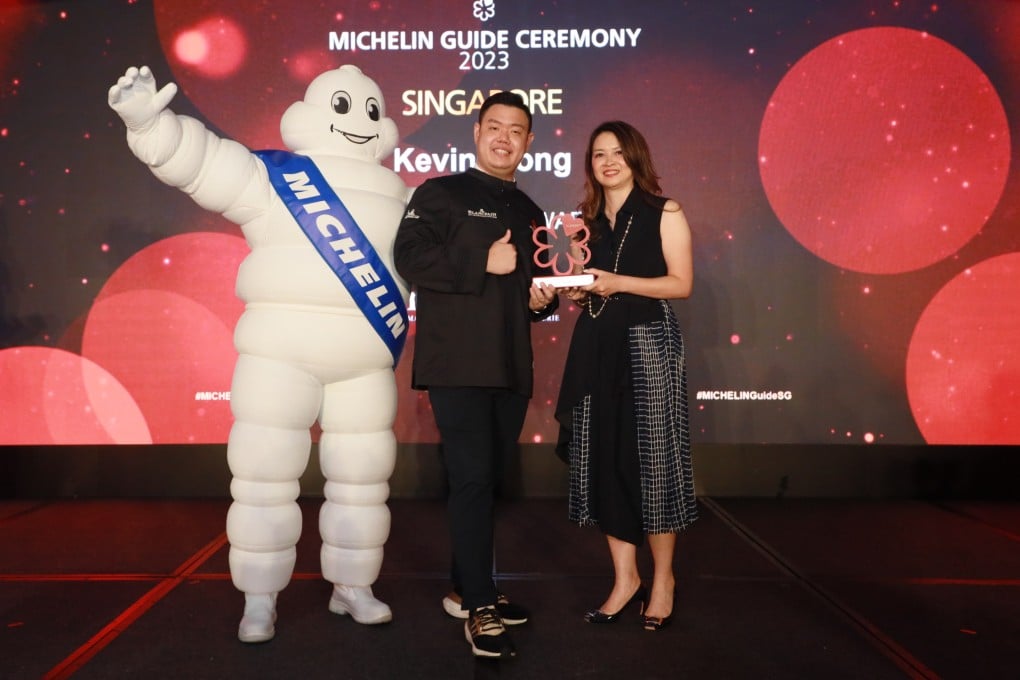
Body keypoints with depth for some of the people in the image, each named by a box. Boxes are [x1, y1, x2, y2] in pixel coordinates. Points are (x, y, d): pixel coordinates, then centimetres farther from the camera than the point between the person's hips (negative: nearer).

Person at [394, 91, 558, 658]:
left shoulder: (529, 211, 20)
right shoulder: (440, 193, 1)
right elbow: (410, 257, -14)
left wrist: (543, 299, 4)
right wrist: (483, 263, -17)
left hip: (511, 368, 7)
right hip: (457, 365, -7)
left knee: (489, 481, 13)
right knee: (472, 479, -9)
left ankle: (466, 589, 29)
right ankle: (480, 608, 1)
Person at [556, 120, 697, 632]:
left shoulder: (663, 213, 1)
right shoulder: (588, 219, 15)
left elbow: (681, 283, -7)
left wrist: (619, 283, -16)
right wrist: (578, 294, -1)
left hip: (649, 343, -4)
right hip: (597, 346, 5)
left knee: (652, 456, -1)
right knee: (604, 459, 2)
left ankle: (663, 578, 15)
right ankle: (625, 578, 14)